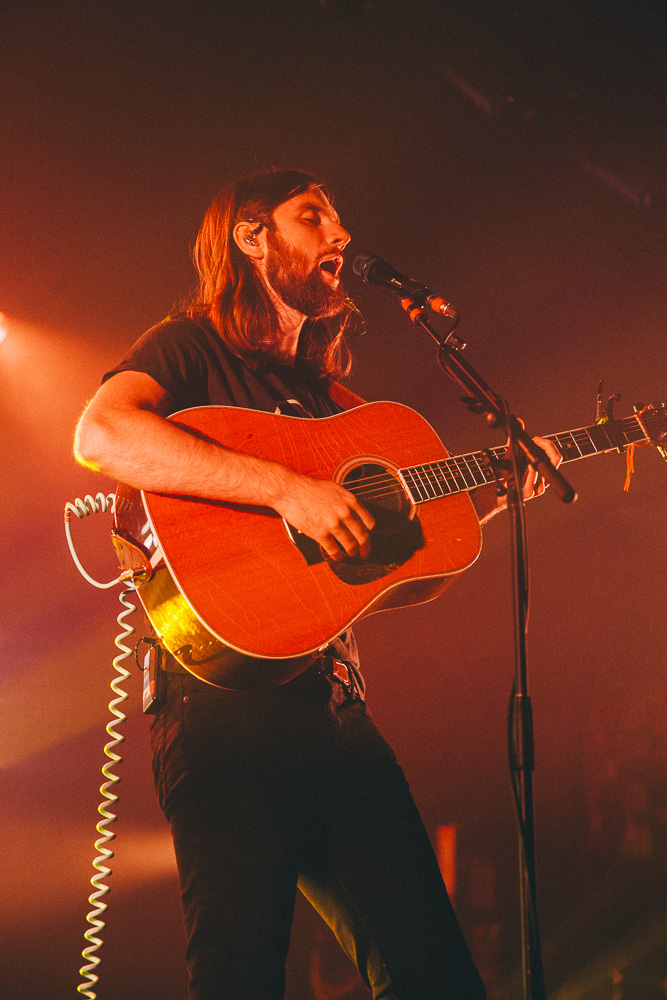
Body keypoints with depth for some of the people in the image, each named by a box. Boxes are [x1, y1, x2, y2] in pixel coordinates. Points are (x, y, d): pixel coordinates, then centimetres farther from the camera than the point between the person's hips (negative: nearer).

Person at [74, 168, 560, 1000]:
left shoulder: (329, 395, 25)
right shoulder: (192, 347, 4)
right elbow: (101, 433, -19)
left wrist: (495, 492, 14)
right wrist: (287, 487, -24)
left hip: (335, 706, 7)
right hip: (227, 704, -7)